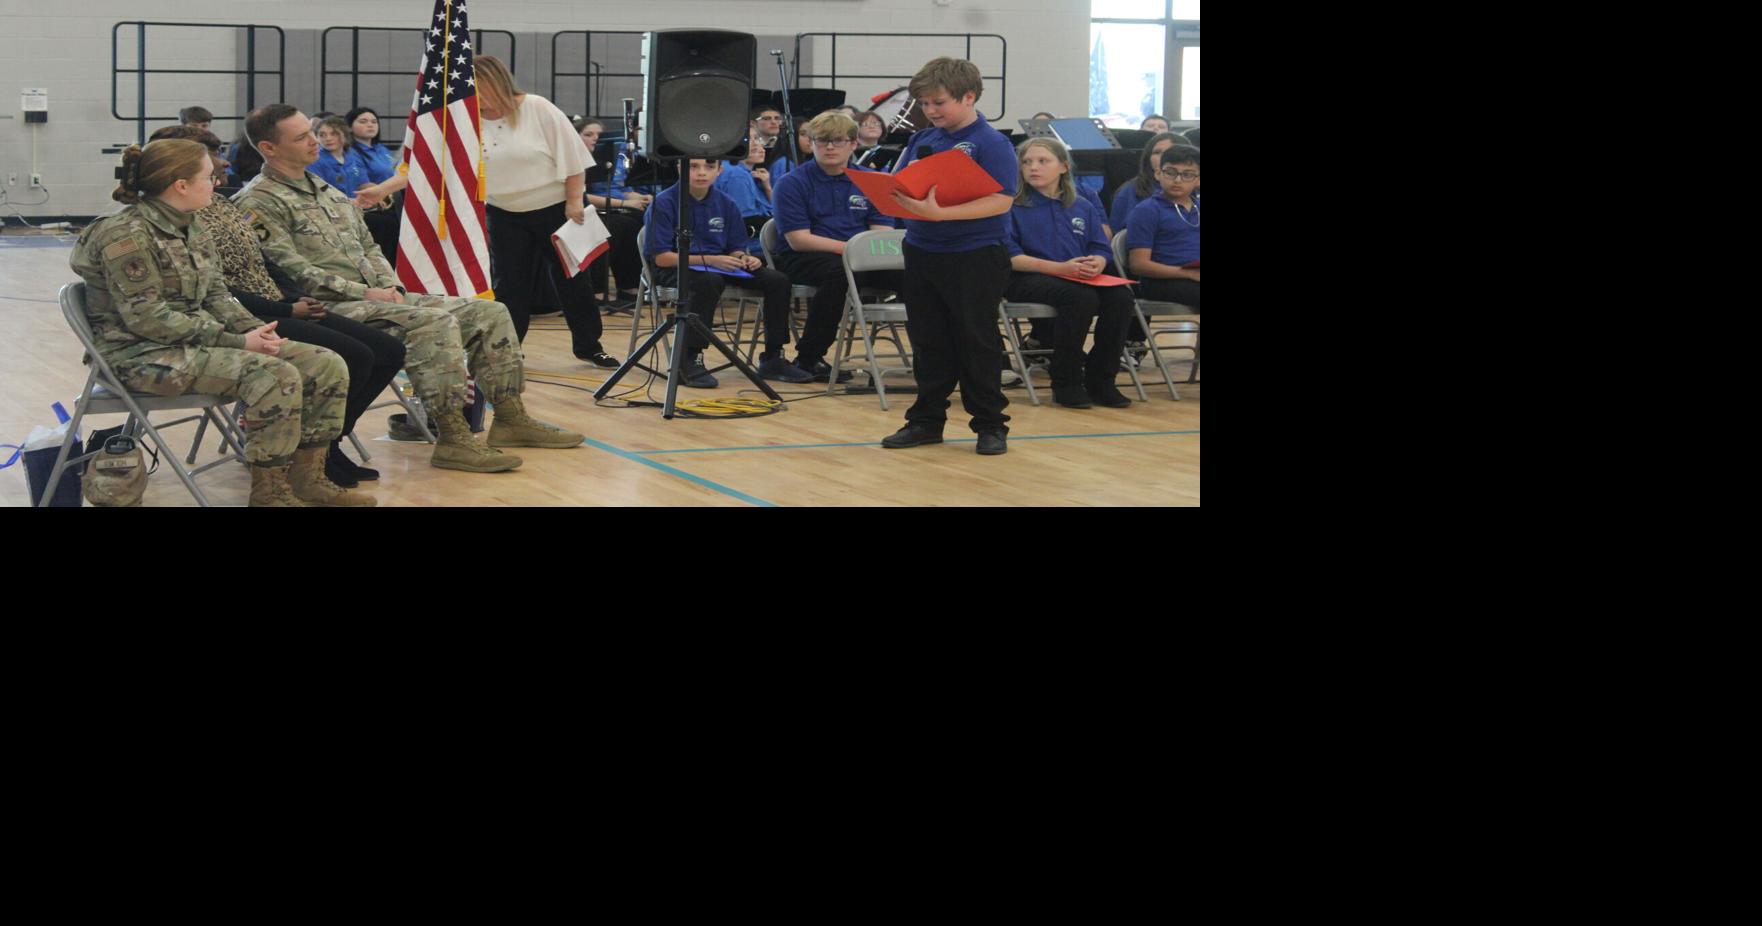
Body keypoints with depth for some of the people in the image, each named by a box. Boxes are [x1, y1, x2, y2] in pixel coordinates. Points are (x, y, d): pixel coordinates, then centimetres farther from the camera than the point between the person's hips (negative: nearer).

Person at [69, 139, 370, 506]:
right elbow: (147, 318, -21)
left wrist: (253, 328, -7)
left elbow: (215, 296, 15)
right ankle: (268, 491, -17)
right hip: (146, 355, -9)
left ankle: (305, 478, 7)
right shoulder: (127, 235, -16)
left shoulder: (186, 226, 12)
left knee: (327, 366, -3)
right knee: (276, 375, -30)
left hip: (197, 338, 9)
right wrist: (236, 342, -21)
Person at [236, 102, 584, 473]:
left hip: (376, 296, 9)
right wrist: (364, 293, -16)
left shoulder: (327, 191, 22)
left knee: (489, 313, 1)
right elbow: (293, 272, -16)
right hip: (329, 308, -9)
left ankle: (510, 417, 5)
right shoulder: (259, 203, -7)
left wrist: (391, 287, 3)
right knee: (436, 323, -32)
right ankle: (452, 437, -31)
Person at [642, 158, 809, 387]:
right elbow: (661, 257, -16)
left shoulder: (726, 205, 5)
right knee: (709, 281, -40)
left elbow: (735, 249, 10)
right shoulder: (664, 204, -11)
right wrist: (708, 260, -23)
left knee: (778, 281, -9)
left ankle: (773, 359, 1)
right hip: (675, 268, -6)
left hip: (718, 266, 6)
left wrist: (744, 258, -15)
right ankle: (690, 359, -31)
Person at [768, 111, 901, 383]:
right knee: (839, 272, -38)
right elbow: (798, 240, -12)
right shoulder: (792, 183, -3)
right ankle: (808, 359, -24)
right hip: (802, 259, -4)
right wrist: (849, 248, -22)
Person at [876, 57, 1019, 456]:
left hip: (975, 255, -6)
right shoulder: (921, 140, 9)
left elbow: (1001, 199, -21)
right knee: (928, 342, 13)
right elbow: (896, 184, 14)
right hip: (922, 253, 6)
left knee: (977, 341, 2)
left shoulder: (991, 143, -11)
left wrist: (940, 212, -29)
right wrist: (897, 197, -12)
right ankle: (927, 419, 23)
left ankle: (990, 424, 13)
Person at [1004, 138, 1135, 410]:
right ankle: (1066, 383, -20)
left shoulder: (1083, 207, 16)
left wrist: (1098, 263, -15)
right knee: (1081, 298, -34)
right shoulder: (1014, 207, 0)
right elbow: (1010, 257, -10)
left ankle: (1100, 380, -11)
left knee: (1120, 297, -24)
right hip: (1027, 279, -5)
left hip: (1080, 279, 5)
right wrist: (1061, 268, -19)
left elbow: (1101, 249, 11)